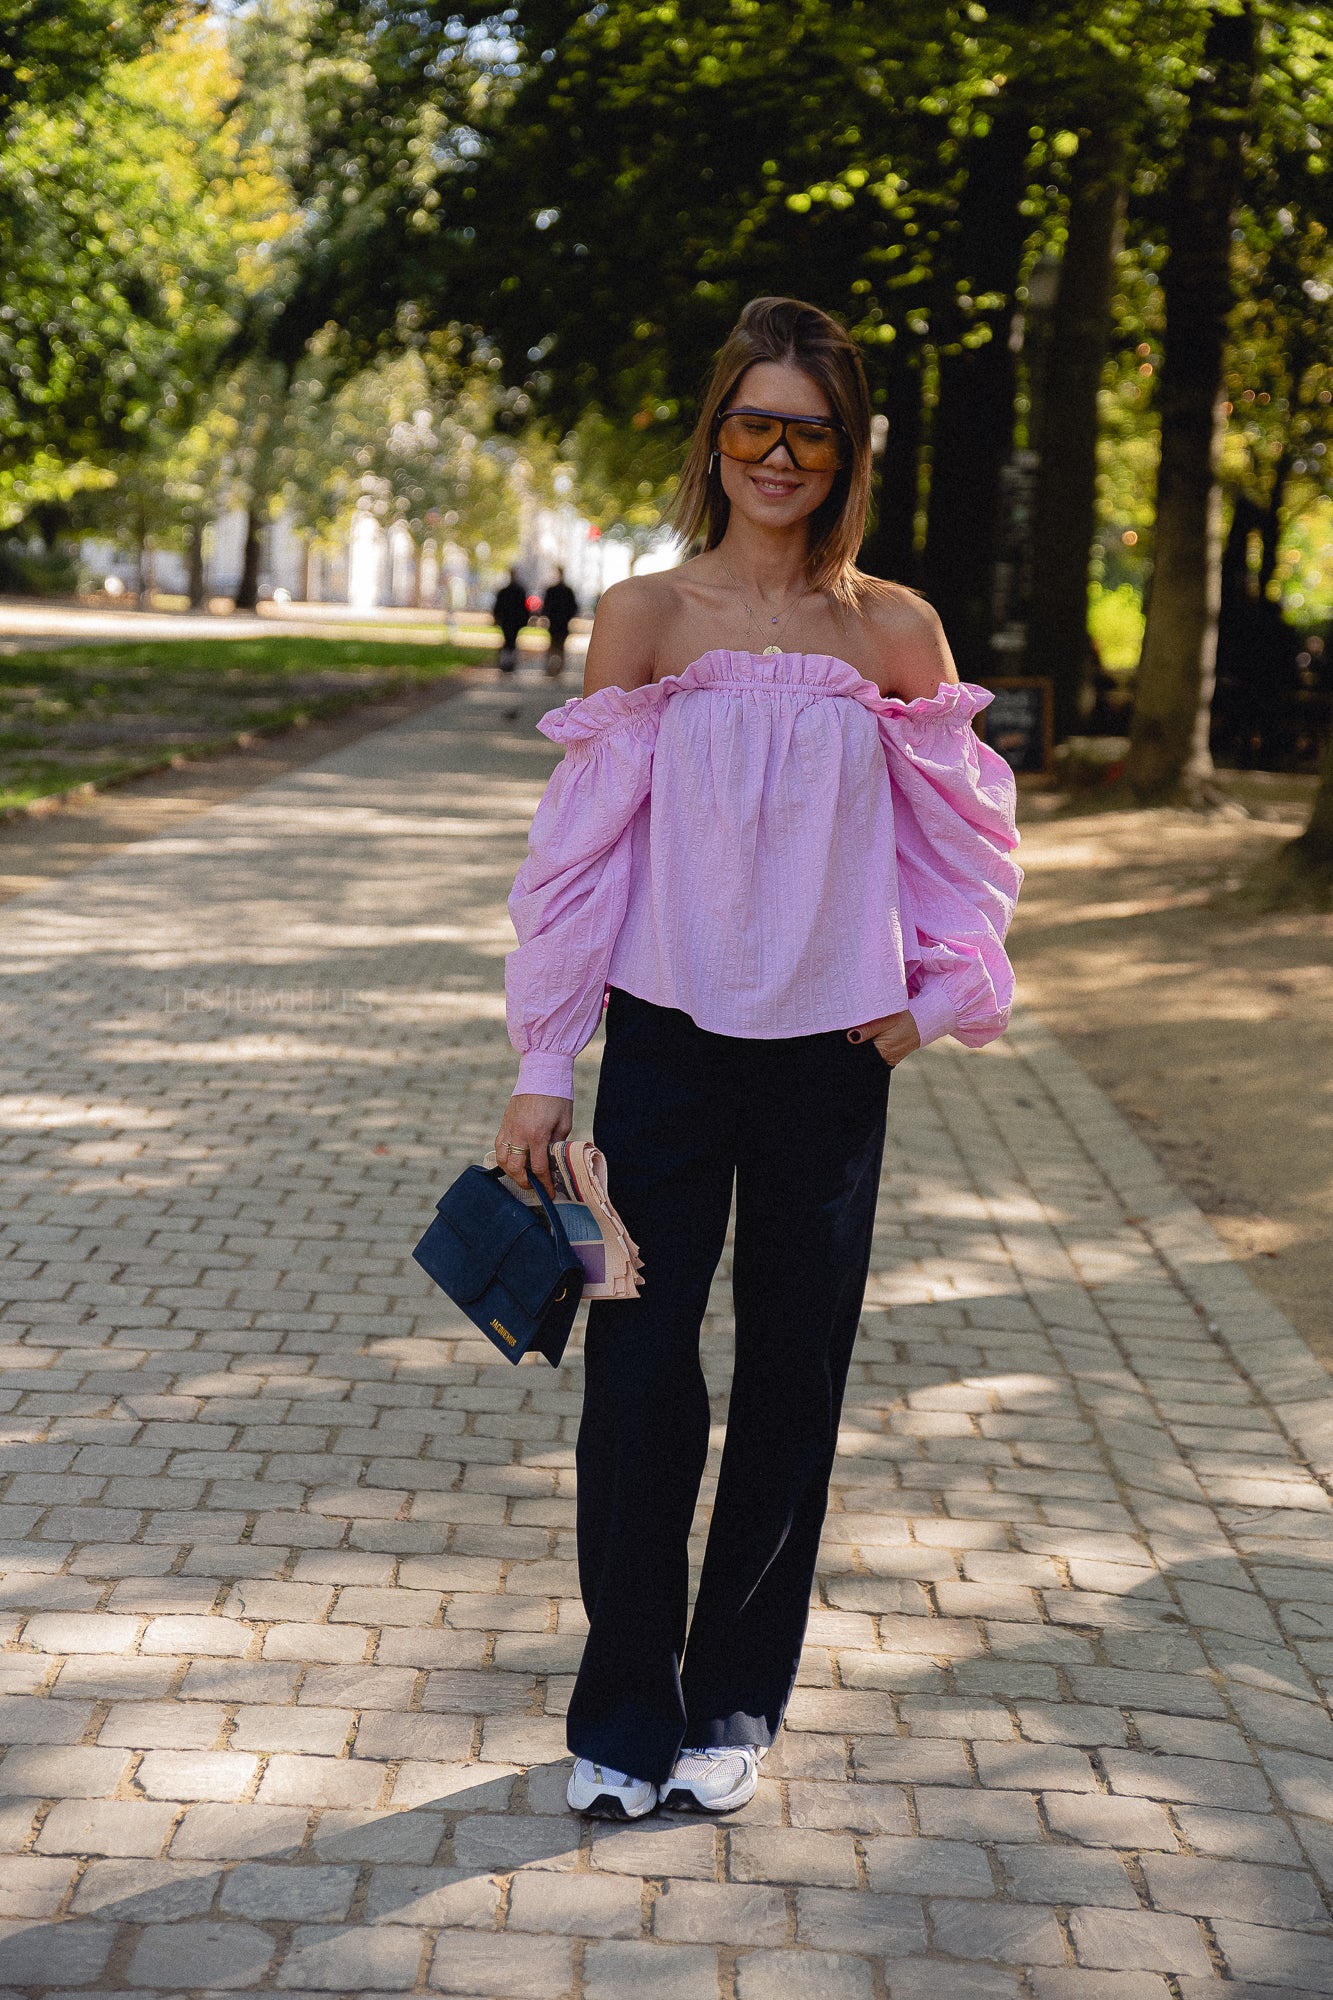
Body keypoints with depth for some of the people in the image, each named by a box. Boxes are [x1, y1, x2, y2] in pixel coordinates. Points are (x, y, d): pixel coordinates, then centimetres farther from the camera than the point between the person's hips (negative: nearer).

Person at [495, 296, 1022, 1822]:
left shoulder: (893, 633, 0)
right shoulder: (645, 619, -2)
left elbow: (960, 835, 10)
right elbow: (585, 847, -1)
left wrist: (936, 993, -3)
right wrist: (543, 1067, -3)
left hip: (831, 1060, 1)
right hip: (668, 1047, -1)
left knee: (793, 1377, 8)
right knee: (638, 1367, 0)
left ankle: (736, 1699, 24)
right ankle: (622, 1710, 16)